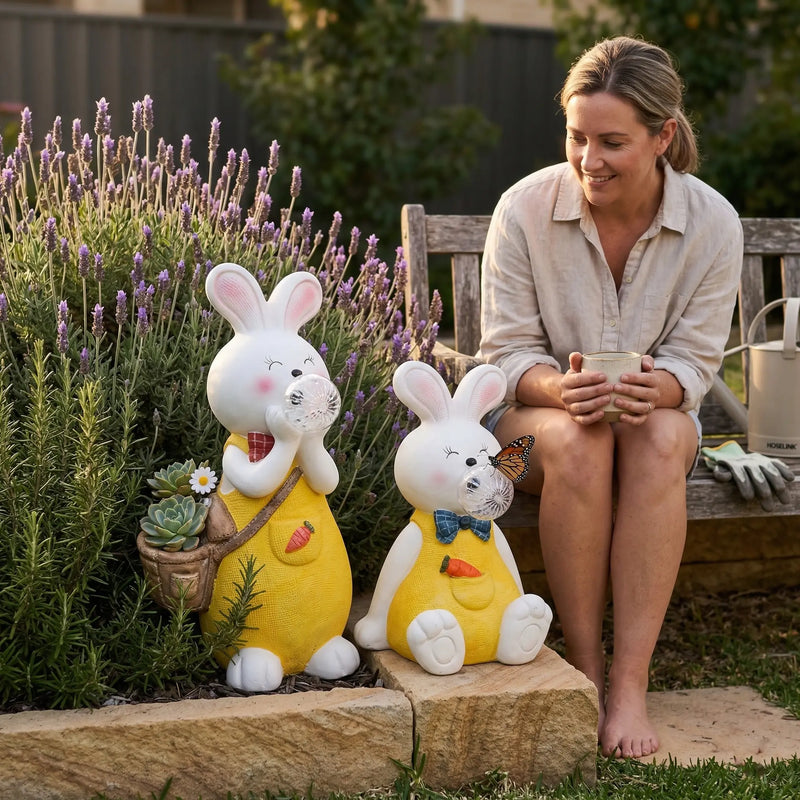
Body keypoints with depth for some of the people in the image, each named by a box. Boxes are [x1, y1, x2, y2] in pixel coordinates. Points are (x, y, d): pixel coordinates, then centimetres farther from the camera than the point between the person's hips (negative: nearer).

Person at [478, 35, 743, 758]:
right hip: (534, 410, -1)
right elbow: (507, 350, -9)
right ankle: (584, 668, -24)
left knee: (661, 435, -35)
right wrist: (560, 388, -32)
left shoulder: (714, 223, -11)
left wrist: (657, 388, -32)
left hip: (656, 412, 1)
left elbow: (696, 358, -7)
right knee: (575, 441, -37)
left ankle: (630, 683, -33)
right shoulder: (525, 209, -14)